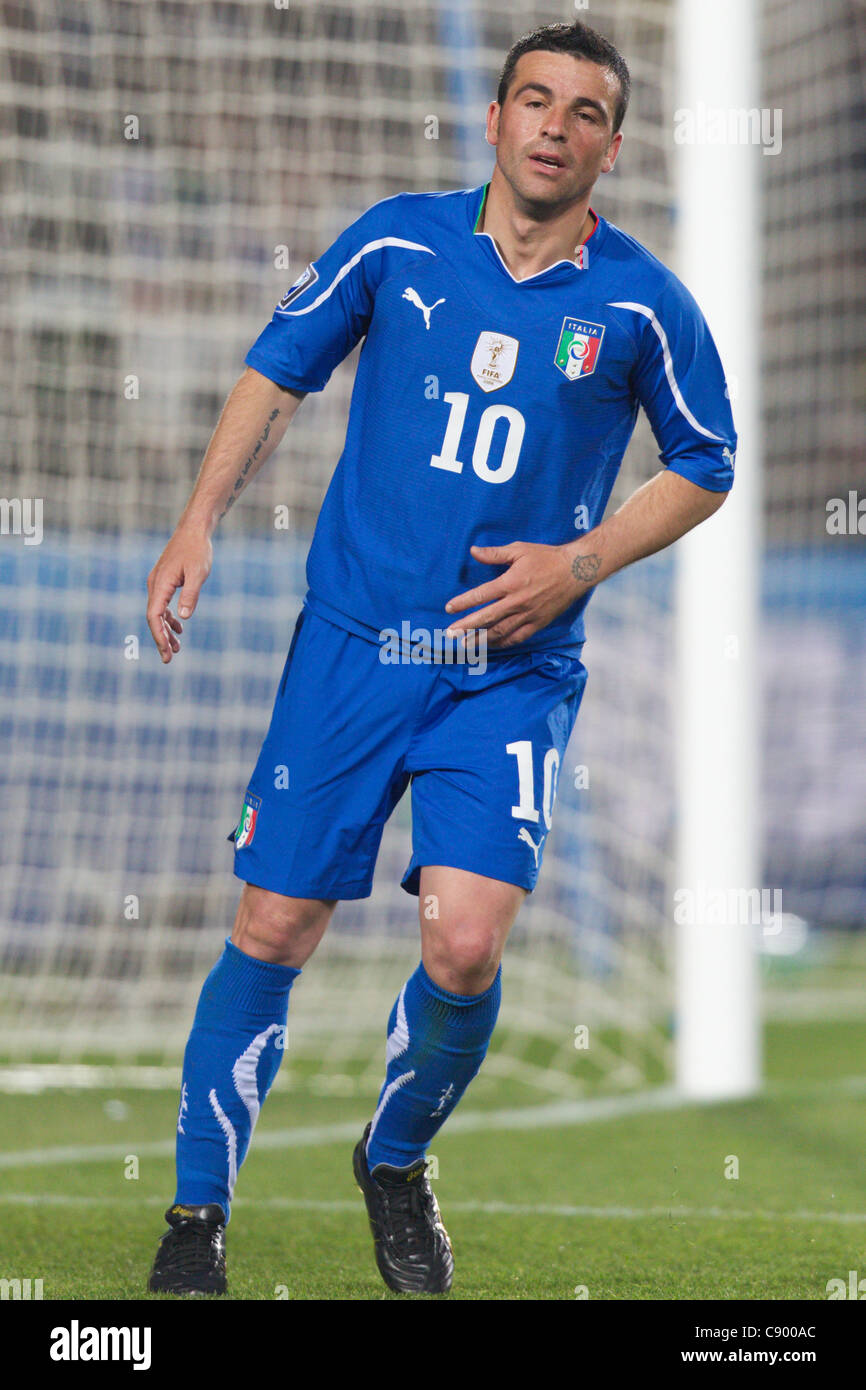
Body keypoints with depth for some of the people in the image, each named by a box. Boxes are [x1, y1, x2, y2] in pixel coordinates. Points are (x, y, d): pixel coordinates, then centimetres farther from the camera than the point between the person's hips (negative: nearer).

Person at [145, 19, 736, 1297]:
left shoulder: (642, 305, -2)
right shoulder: (397, 242, 0)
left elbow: (706, 467, 10)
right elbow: (278, 373, 12)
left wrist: (578, 564, -3)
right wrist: (201, 522, 3)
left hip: (514, 670, -1)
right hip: (352, 642, 1)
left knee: (465, 949, -15)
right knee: (273, 932, -1)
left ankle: (396, 1165, 15)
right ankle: (198, 1214, 16)